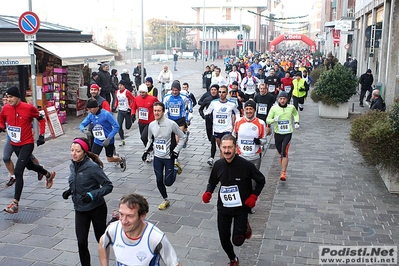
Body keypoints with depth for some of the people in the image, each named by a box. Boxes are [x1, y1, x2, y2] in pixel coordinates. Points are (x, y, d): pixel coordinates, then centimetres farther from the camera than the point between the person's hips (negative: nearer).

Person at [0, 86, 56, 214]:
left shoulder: (29, 108, -16)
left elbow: (41, 119, -2)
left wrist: (41, 135, -7)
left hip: (27, 144, -6)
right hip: (14, 144, 6)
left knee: (18, 171, -15)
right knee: (29, 165, 25)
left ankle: (15, 203, -9)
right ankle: (49, 175, 54)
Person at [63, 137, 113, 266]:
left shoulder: (92, 167, -21)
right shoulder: (73, 166, 0)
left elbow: (108, 186, -18)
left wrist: (92, 195, -30)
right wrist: (70, 191, -2)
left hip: (96, 209, -5)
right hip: (80, 210, 5)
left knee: (101, 239, 12)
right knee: (81, 242, 3)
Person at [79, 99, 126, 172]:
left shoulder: (106, 114, -22)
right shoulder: (90, 115, -6)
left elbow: (116, 127, -20)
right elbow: (81, 125, 0)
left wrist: (109, 138, -27)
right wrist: (84, 130, -25)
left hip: (108, 141, -4)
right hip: (97, 141, 4)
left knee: (110, 159, 14)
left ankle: (121, 159, 46)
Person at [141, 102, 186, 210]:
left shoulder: (171, 124, -15)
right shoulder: (151, 125, -1)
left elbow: (182, 137, -5)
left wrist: (176, 151, -10)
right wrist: (146, 150, 4)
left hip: (169, 157, -4)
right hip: (157, 157, 4)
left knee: (168, 182, 0)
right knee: (159, 181, 8)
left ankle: (175, 169, 30)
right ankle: (166, 200, 30)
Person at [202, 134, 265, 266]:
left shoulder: (246, 165, -19)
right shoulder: (218, 165, -9)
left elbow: (261, 181, -4)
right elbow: (212, 182, 8)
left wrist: (254, 196, -14)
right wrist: (208, 192, -11)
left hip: (241, 207, -3)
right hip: (223, 207, 3)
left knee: (237, 241, -5)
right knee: (224, 239, 10)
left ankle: (245, 226, 30)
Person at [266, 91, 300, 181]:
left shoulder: (291, 107, -2)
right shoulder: (274, 108, -7)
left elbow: (296, 114, 21)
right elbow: (267, 120, -5)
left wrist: (296, 122, 6)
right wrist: (274, 120, -25)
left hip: (288, 133, -2)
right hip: (277, 133, 2)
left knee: (285, 153, -14)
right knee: (279, 151, 20)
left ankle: (283, 173, -12)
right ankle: (282, 156, 59)